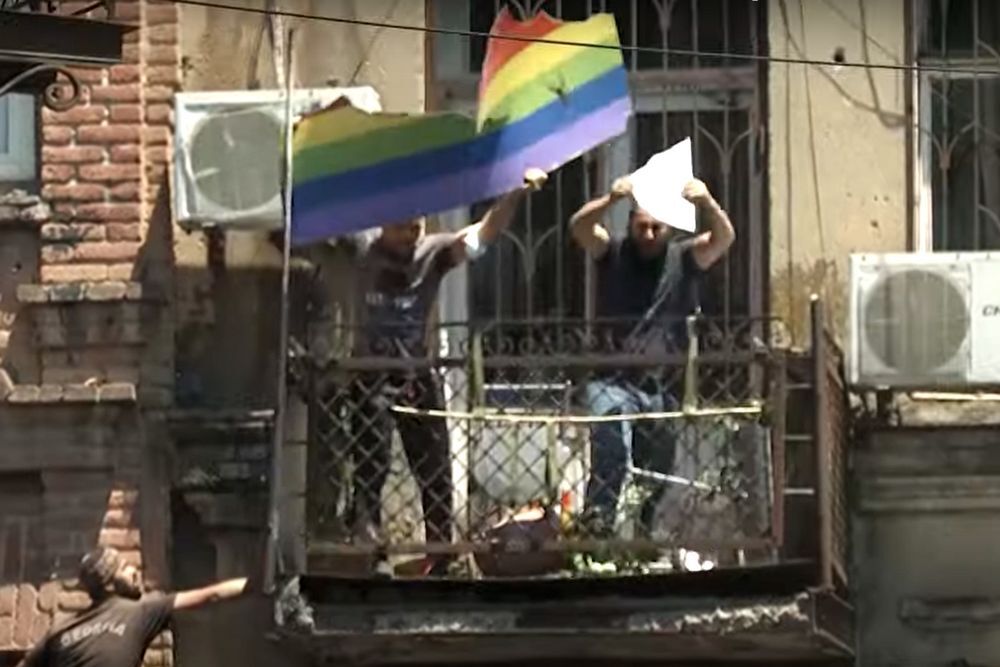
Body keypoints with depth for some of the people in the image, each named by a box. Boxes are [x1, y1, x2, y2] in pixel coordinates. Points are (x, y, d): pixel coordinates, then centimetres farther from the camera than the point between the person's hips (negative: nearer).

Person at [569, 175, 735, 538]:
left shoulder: (683, 259, 6)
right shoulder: (613, 255, 4)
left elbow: (724, 238, -9)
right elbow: (579, 226, -12)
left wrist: (708, 204, -30)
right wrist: (611, 199, -31)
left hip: (664, 387, 3)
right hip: (613, 381, -2)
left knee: (656, 473, 9)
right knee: (611, 443, -29)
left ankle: (642, 535, 24)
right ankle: (598, 516, -31)